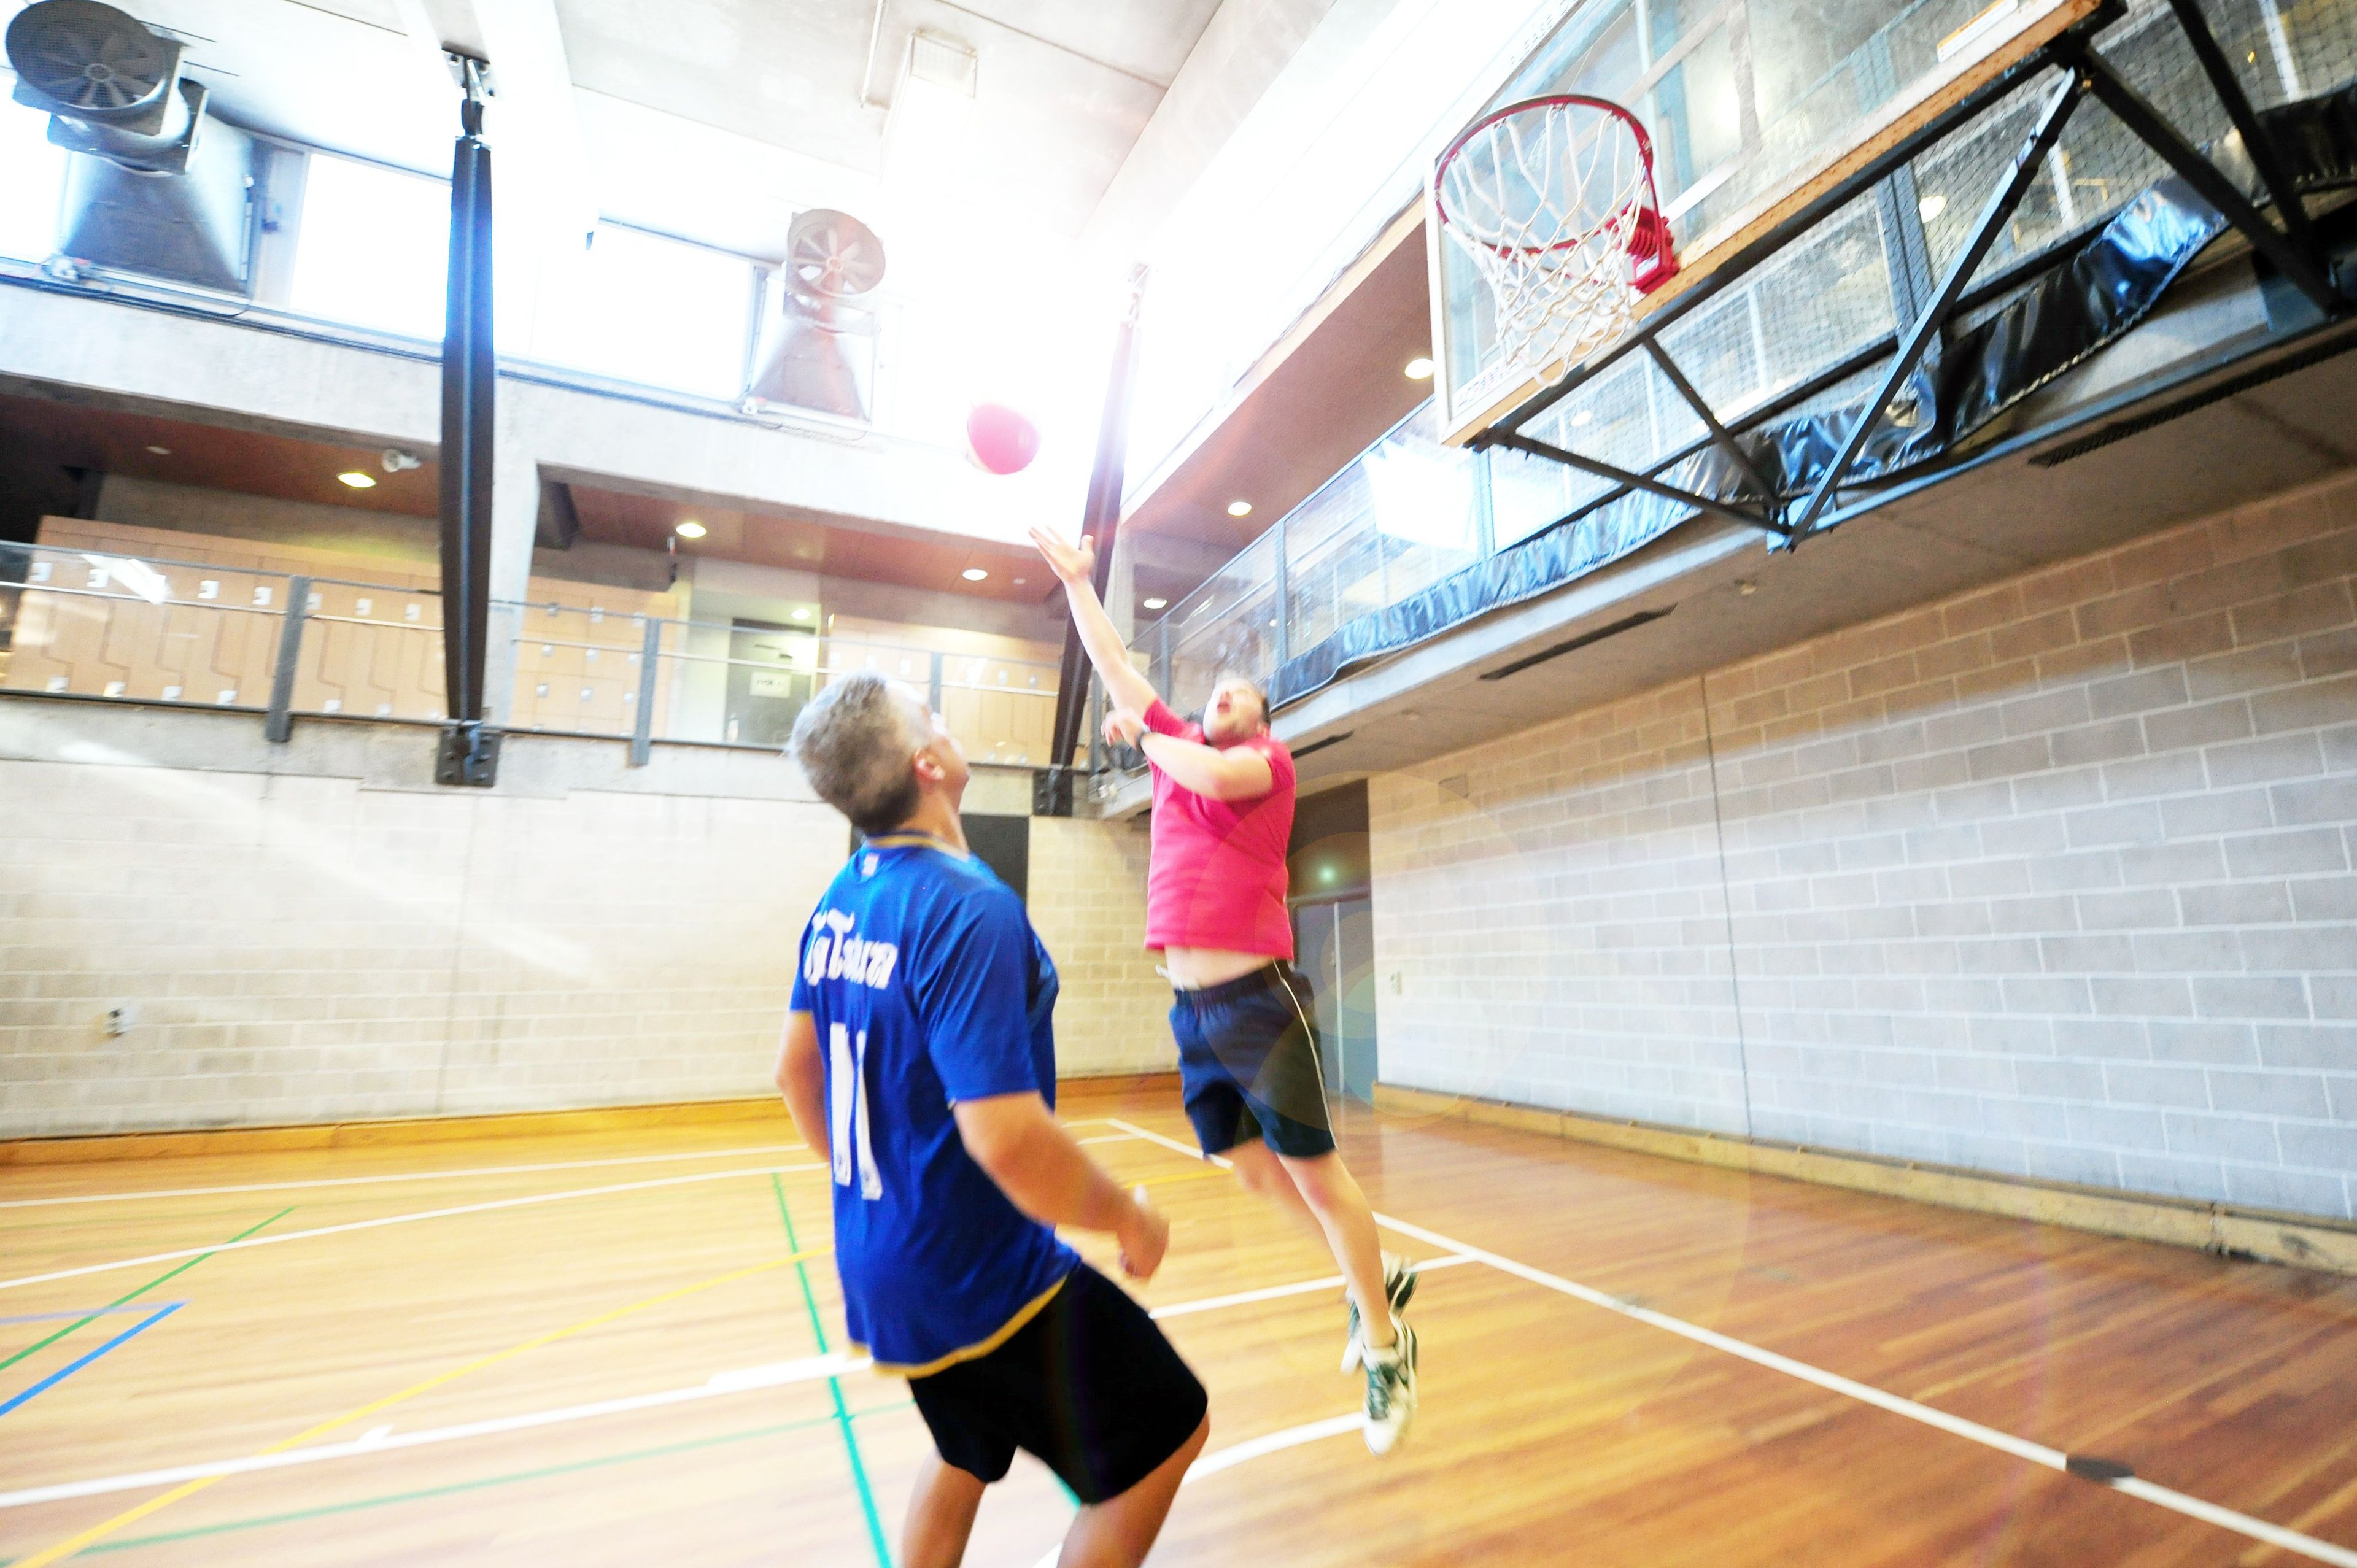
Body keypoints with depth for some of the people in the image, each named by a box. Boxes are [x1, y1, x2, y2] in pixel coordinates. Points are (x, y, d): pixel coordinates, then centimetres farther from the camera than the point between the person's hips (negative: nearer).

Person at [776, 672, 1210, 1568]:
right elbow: (1007, 1140, -32)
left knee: (968, 1453, 30)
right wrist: (1130, 1218, -14)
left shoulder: (839, 902, 0)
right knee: (1166, 1433, 10)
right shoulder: (966, 906, -27)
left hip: (879, 1263, 9)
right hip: (985, 1281, -8)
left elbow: (795, 1072, 11)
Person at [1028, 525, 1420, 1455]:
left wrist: (1143, 734, -7)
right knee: (1253, 1170, 15)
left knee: (1313, 1172, 2)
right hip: (1191, 1006, 7)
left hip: (1256, 1001, -7)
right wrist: (1075, 579, 16)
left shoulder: (1269, 759, -2)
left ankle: (1386, 1344, 22)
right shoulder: (1182, 748, 15)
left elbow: (1213, 776, -24)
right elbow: (1115, 666, 16)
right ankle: (1375, 1275, 36)